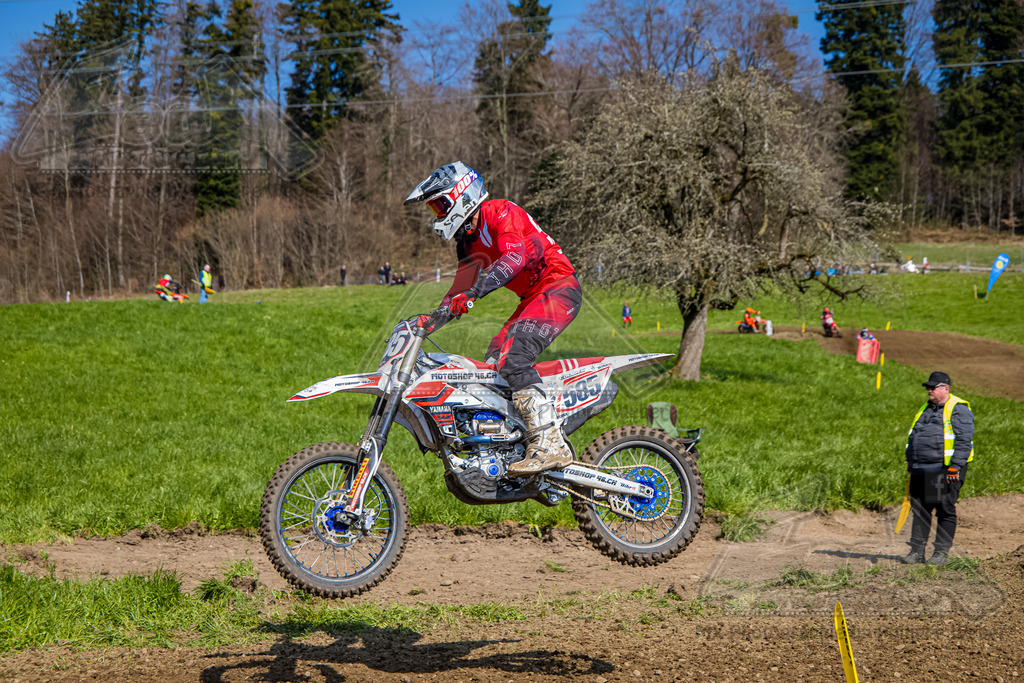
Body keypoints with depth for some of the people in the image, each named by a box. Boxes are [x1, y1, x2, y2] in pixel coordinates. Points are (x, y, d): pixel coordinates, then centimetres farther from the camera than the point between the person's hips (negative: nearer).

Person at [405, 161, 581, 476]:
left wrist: (473, 292, -41)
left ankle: (550, 444, -32)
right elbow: (460, 287, 23)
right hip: (533, 297, 10)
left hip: (560, 287, -10)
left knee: (512, 355, -26)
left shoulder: (500, 213, -13)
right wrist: (430, 319, 11)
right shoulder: (468, 239, 16)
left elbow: (516, 256, -32)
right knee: (492, 365, 3)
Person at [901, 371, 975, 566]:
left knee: (945, 511, -1)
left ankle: (941, 552, 5)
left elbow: (964, 440, -12)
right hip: (921, 470, 7)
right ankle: (917, 550, 12)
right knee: (919, 510, 7)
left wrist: (955, 466, -19)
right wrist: (910, 462, 19)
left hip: (945, 470, -7)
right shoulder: (926, 409, 19)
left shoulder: (959, 410, -6)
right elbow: (913, 437, 26)